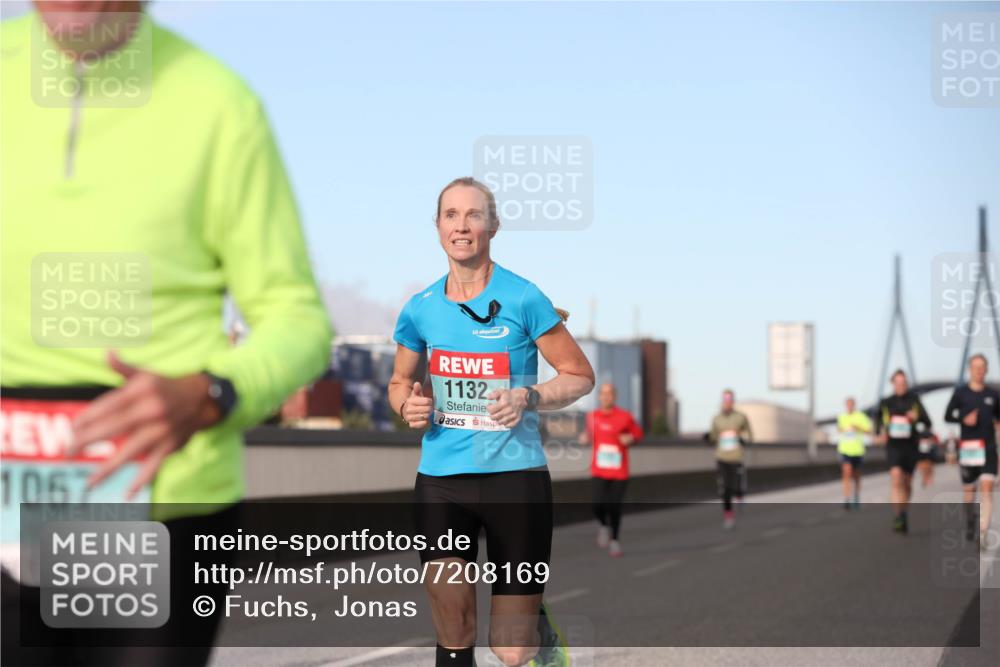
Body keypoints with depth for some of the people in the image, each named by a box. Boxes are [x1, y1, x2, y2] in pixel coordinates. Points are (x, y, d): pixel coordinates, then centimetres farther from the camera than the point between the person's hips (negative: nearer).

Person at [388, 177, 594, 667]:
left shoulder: (522, 299, -6)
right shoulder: (421, 309, 5)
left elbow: (580, 375, 1)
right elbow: (400, 382, 21)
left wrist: (529, 398, -17)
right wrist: (407, 406, -2)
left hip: (515, 478, -3)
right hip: (439, 482, 3)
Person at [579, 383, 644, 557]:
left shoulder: (625, 417, -4)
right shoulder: (592, 416, 3)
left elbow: (638, 433, 9)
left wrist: (630, 438, -11)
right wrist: (585, 436, 1)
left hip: (619, 472, -1)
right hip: (599, 471, 1)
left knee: (614, 508, 2)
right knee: (598, 505, -14)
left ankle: (614, 539, 26)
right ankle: (604, 525, 20)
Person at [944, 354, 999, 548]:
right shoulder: (960, 393, 3)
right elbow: (947, 416, 4)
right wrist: (964, 419, -13)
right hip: (967, 448, 0)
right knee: (968, 488, 11)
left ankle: (983, 534, -19)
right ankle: (970, 521, 40)